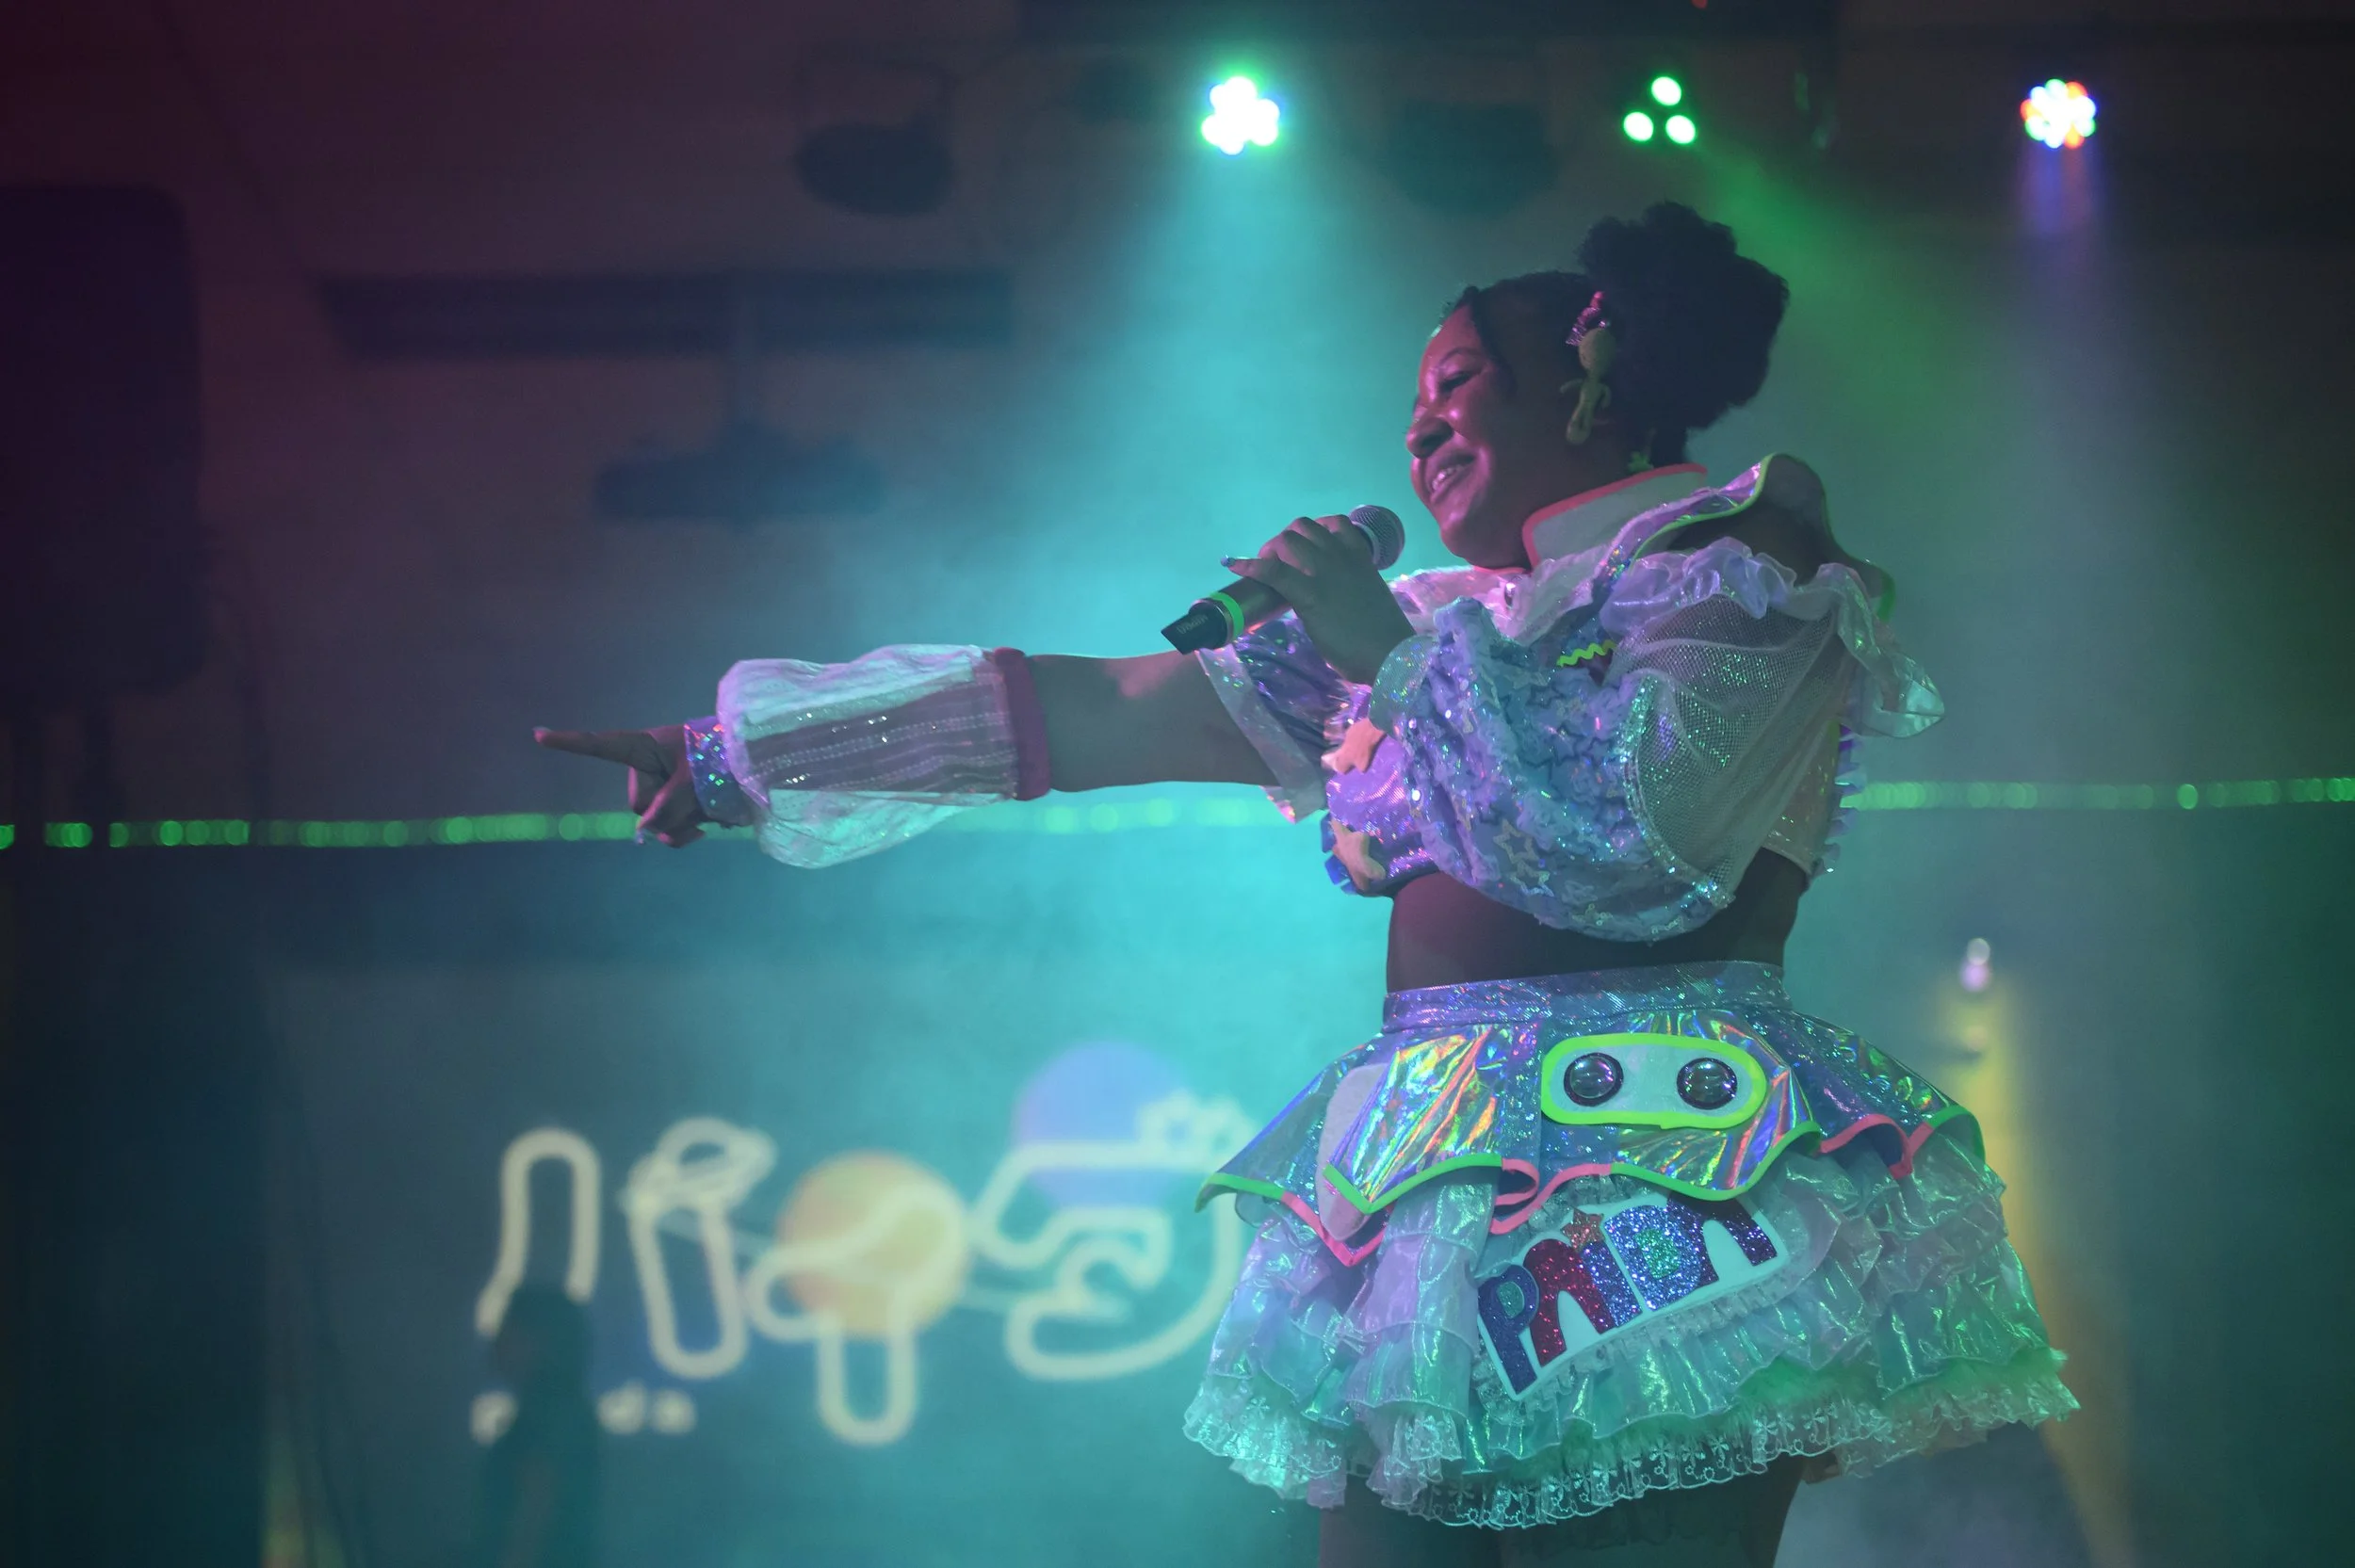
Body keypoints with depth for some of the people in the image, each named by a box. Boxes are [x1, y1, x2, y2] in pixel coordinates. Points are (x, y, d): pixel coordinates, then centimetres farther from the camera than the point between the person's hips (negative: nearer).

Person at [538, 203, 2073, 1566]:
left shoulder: (1738, 564, 3)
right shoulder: (1435, 622, 22)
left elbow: (1637, 844, -14)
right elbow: (1081, 711, 22)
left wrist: (1396, 654, -7)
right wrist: (737, 753, 21)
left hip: (1646, 1194, -6)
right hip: (1436, 1218, 6)